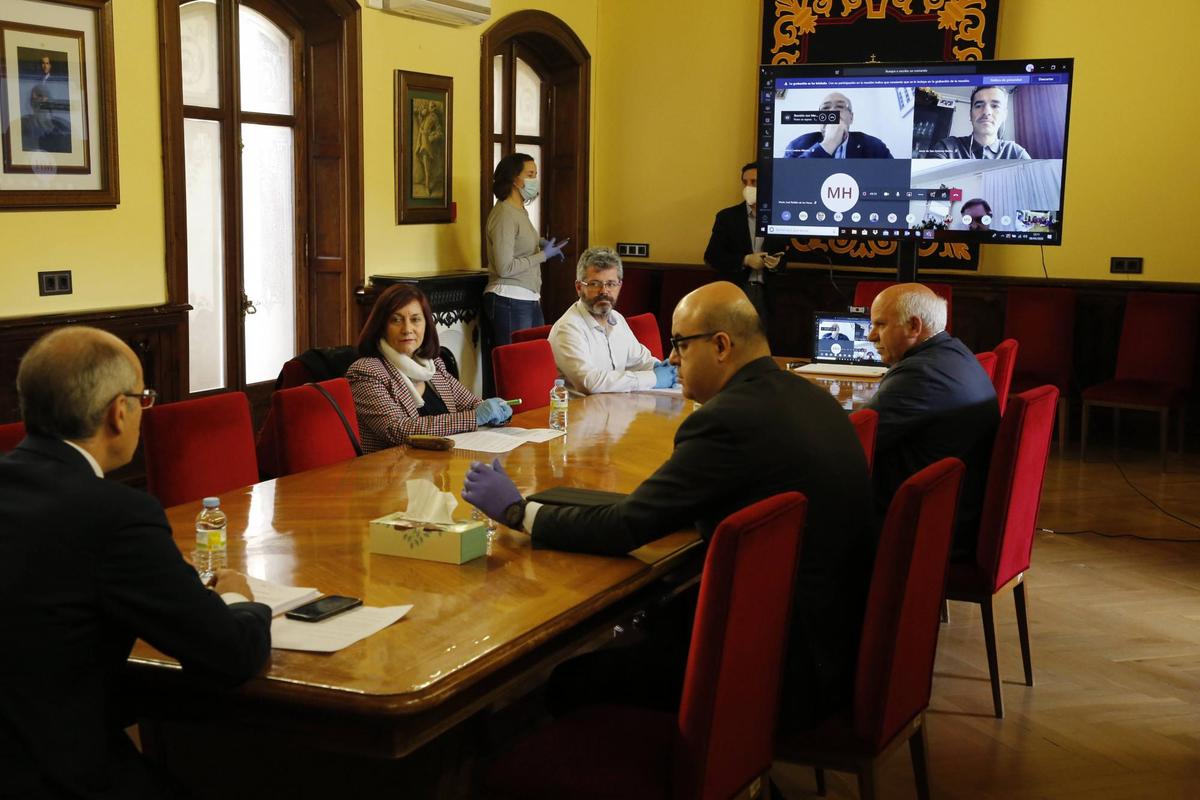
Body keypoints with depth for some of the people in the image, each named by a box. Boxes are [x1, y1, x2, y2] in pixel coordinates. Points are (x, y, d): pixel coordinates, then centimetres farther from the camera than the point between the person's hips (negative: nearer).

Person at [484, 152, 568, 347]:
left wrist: (541, 247, 9)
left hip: (529, 301, 9)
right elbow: (504, 268, -18)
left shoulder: (520, 211, 16)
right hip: (509, 301, -9)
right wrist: (543, 255, -11)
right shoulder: (504, 214, -13)